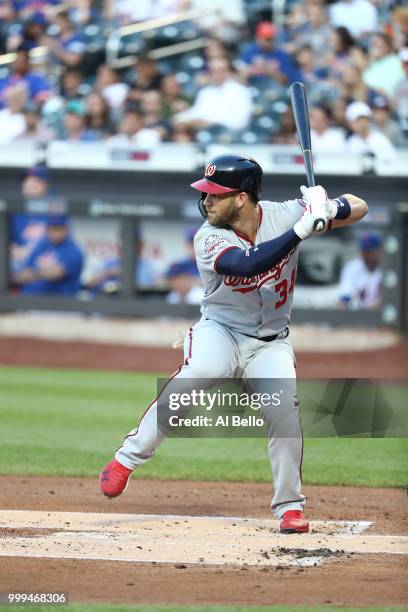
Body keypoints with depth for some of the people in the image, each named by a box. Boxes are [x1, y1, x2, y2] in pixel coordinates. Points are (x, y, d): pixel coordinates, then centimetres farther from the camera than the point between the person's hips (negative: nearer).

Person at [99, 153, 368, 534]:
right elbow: (247, 265, -37)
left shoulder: (283, 215, -10)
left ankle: (290, 505, -3)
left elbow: (359, 208, -5)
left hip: (270, 342, 2)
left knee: (282, 405, -23)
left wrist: (329, 209, -28)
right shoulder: (209, 238, -17)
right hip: (219, 330, -2)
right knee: (199, 372, -34)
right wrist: (303, 229, -42)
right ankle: (127, 459, -26)